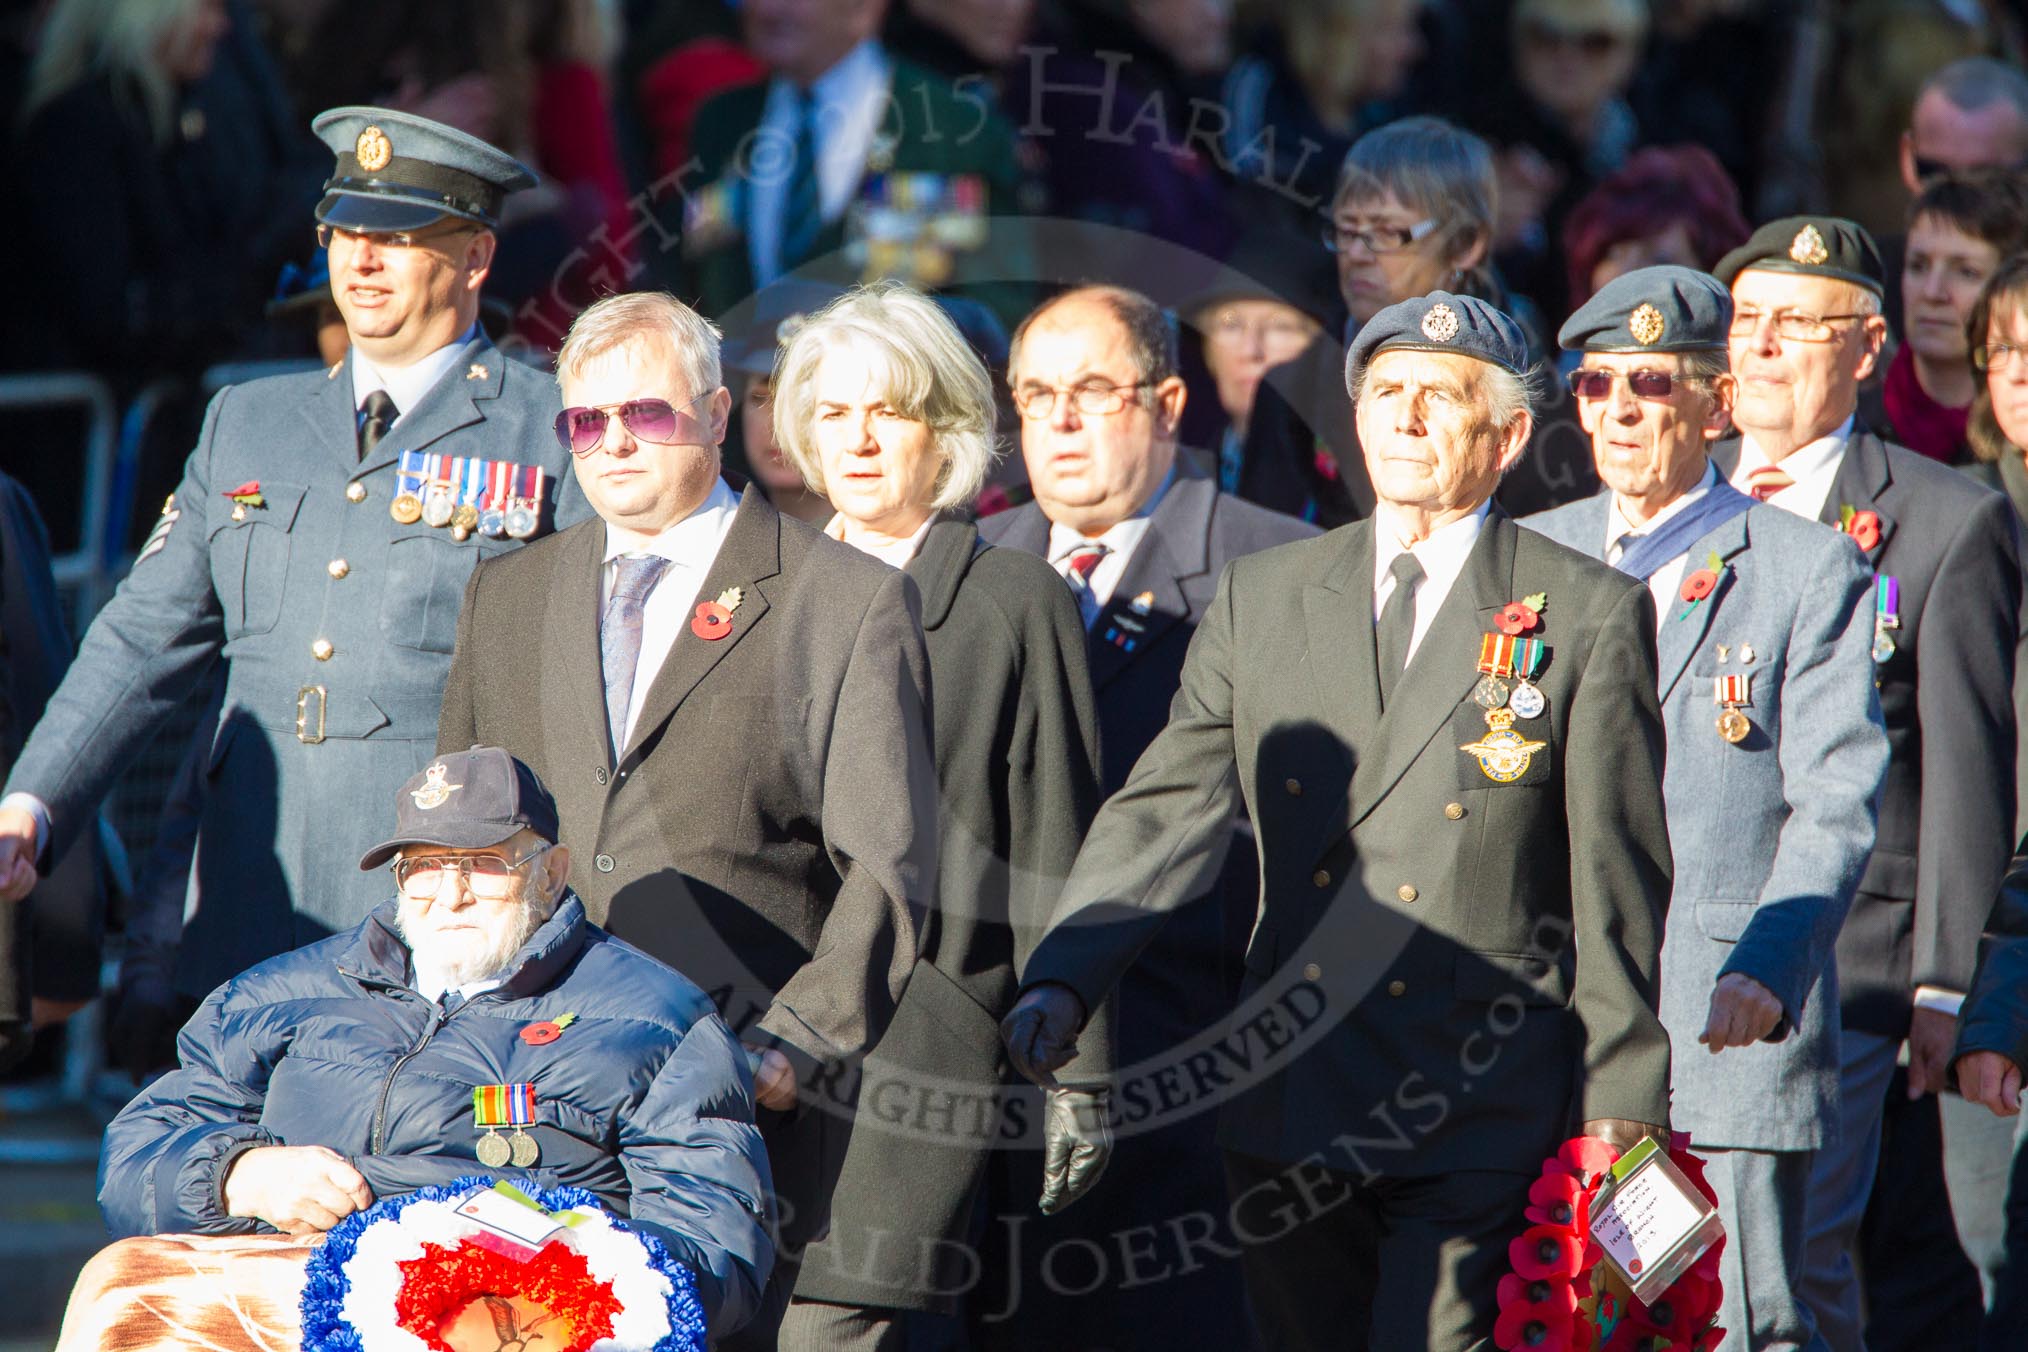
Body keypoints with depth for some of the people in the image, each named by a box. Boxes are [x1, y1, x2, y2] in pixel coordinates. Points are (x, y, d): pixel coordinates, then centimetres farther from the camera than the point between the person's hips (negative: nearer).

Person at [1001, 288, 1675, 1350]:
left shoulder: (1592, 616, 0)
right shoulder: (1260, 601, 11)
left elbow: (1621, 888, 0)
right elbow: (1162, 813, 5)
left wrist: (1620, 1109, -2)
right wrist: (1060, 983, -11)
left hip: (1482, 1122, -4)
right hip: (1292, 1121, 4)